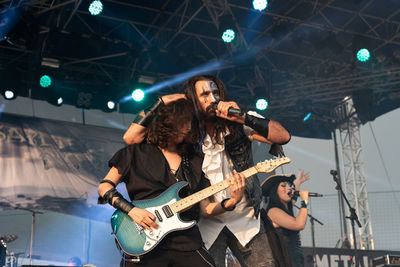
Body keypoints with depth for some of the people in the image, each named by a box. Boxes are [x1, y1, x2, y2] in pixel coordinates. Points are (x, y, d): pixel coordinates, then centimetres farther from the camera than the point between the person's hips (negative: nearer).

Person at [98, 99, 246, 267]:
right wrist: (130, 209, -10)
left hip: (186, 242, 3)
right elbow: (104, 187, 4)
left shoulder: (194, 162, 16)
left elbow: (202, 208, 13)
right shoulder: (138, 152, 5)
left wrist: (232, 202, -2)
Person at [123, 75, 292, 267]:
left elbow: (283, 137, -15)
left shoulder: (239, 123, -4)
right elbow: (130, 138, -6)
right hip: (206, 224, 0)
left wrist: (244, 118, -24)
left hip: (246, 218, 1)